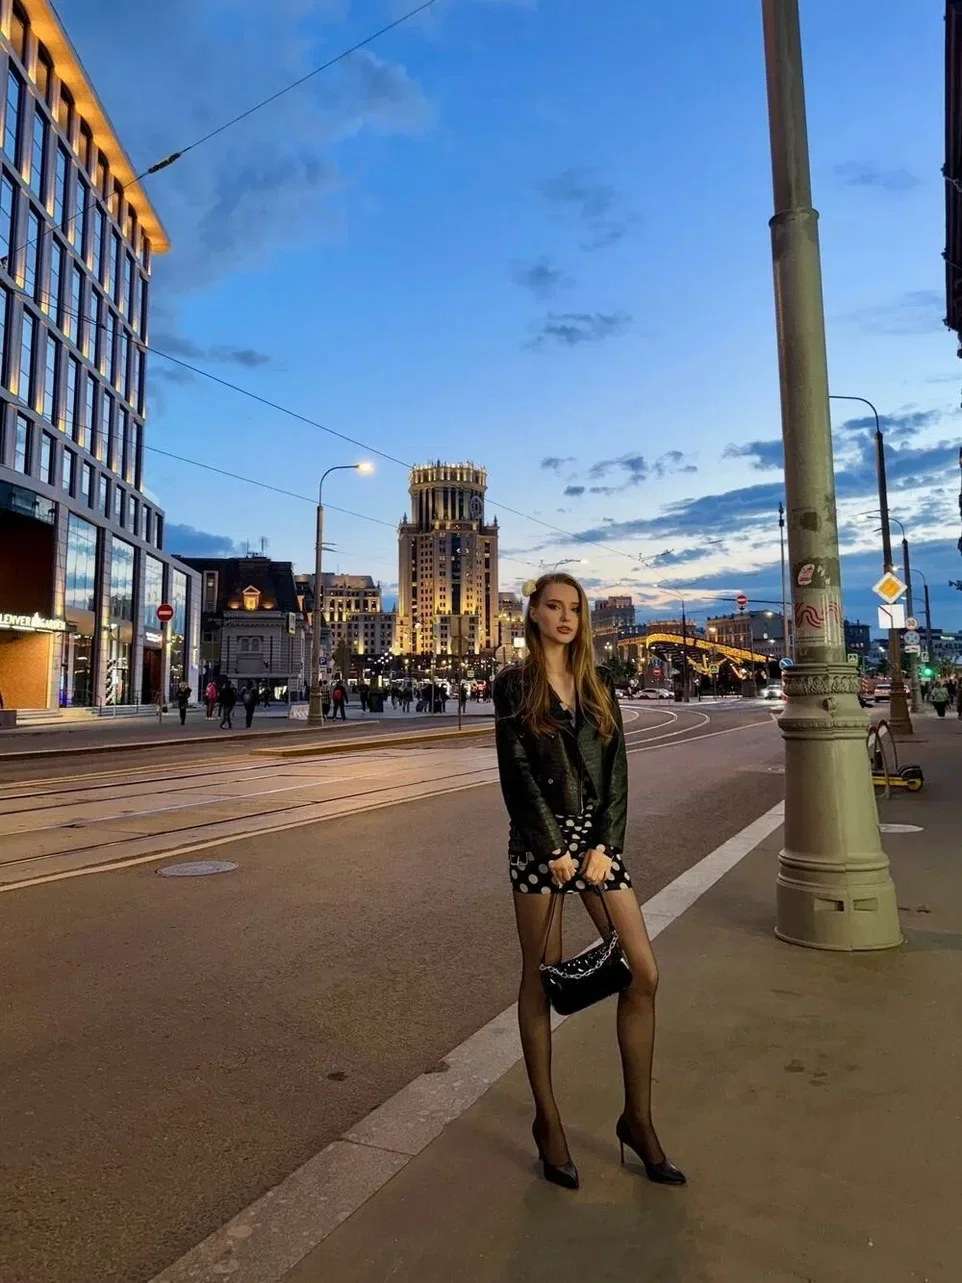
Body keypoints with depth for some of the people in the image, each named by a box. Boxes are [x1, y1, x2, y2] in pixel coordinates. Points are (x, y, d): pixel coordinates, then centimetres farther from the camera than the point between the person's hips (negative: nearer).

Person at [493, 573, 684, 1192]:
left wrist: (604, 845, -7)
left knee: (643, 971, 0)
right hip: (539, 840, -4)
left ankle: (638, 1118, 18)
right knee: (541, 979, 6)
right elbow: (517, 772, -8)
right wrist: (552, 850, -12)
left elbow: (616, 770, 4)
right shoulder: (514, 683, -1)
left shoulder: (598, 684, 10)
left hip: (598, 836, 4)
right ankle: (548, 1121, 24)